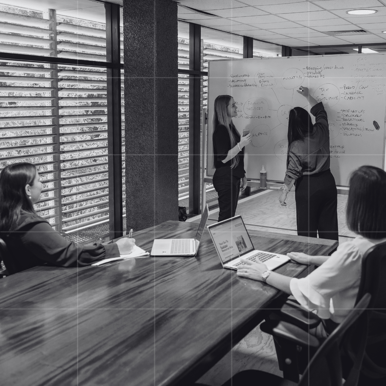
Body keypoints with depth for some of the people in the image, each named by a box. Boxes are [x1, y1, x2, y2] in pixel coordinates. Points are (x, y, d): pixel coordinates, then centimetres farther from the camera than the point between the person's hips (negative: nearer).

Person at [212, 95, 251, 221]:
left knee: (231, 214, 12)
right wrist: (241, 144, -23)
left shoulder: (231, 127, 12)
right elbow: (223, 158, -20)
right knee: (226, 215, -5)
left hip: (234, 178, 9)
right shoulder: (220, 130, -15)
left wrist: (242, 175, 18)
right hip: (224, 178, -9)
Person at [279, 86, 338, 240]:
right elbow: (320, 111, 17)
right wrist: (308, 96, 28)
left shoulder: (296, 146, -15)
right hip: (327, 182, 5)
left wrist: (284, 193, -3)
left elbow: (292, 172, -13)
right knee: (329, 227, 12)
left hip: (307, 187, -5)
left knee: (307, 228, 8)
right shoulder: (321, 131, -3)